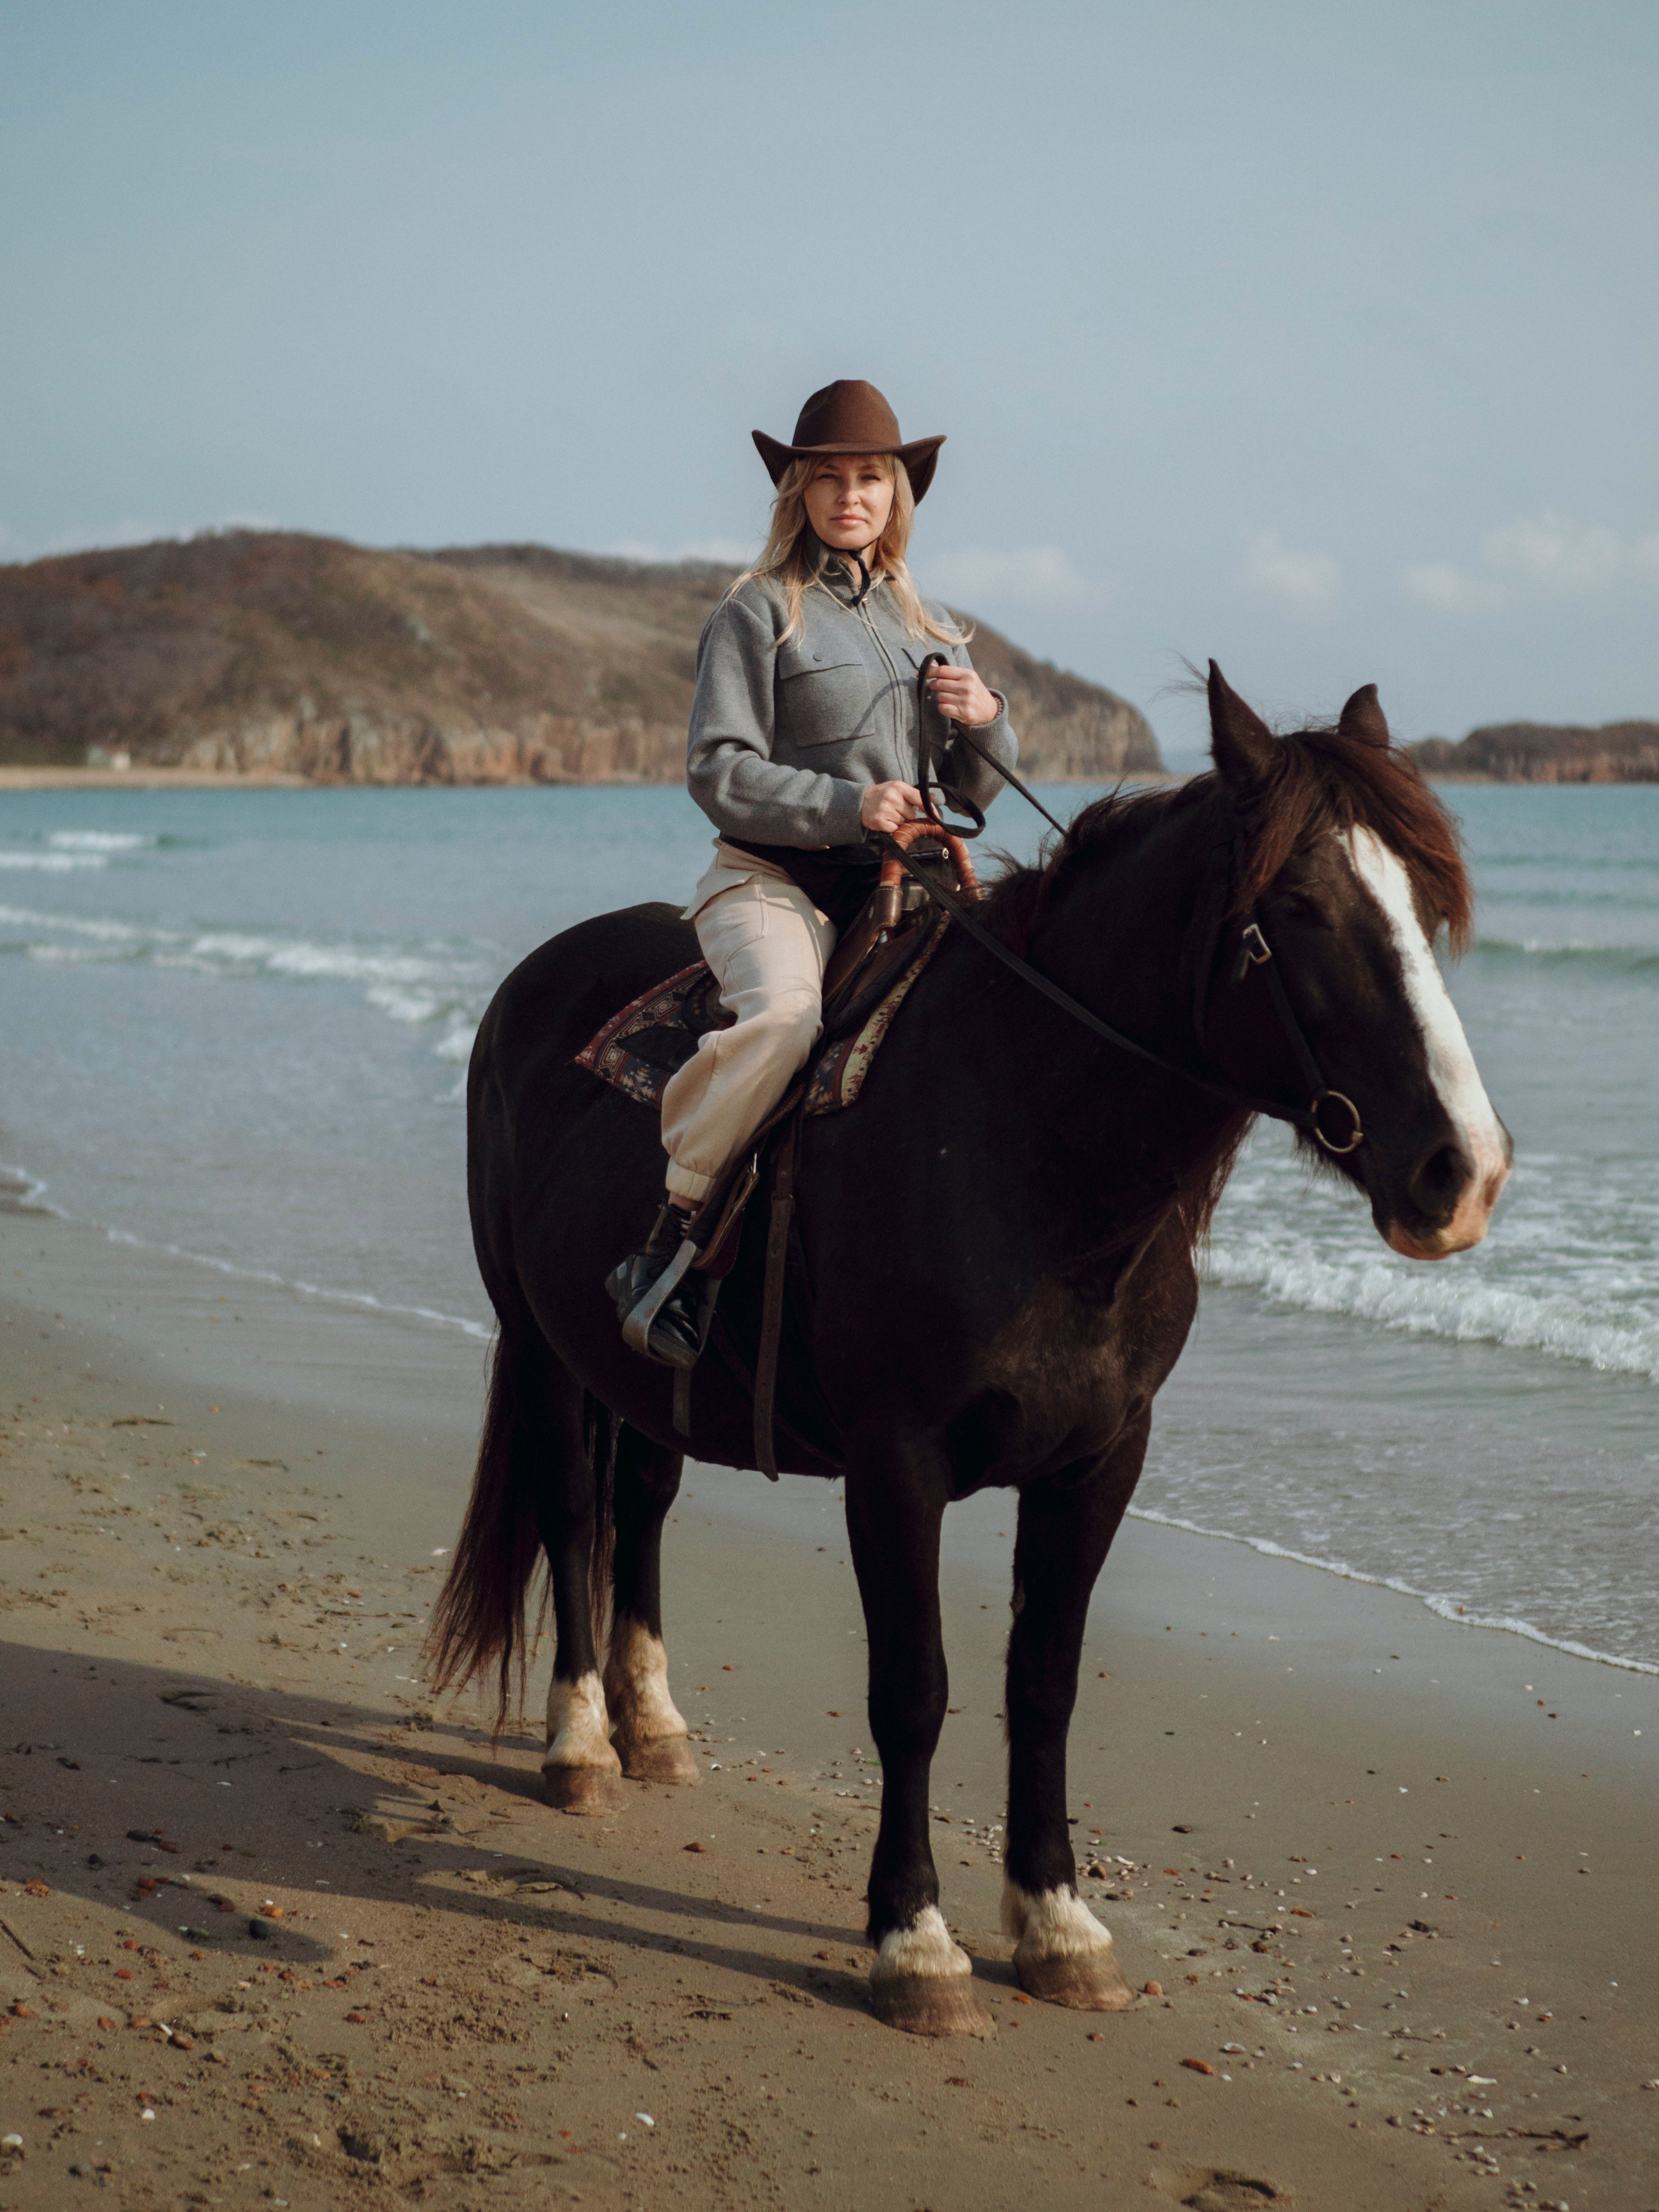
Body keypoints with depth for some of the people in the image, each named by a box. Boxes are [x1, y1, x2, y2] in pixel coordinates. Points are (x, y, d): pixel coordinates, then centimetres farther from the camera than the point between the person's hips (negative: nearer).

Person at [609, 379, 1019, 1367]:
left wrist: (987, 721, 0)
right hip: (774, 880, -6)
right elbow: (720, 773, -8)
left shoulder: (929, 626, 20)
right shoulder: (757, 611, 2)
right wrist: (846, 805, -19)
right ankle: (669, 1240, -24)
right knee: (782, 1015, -35)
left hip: (901, 888, 6)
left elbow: (974, 793, 22)